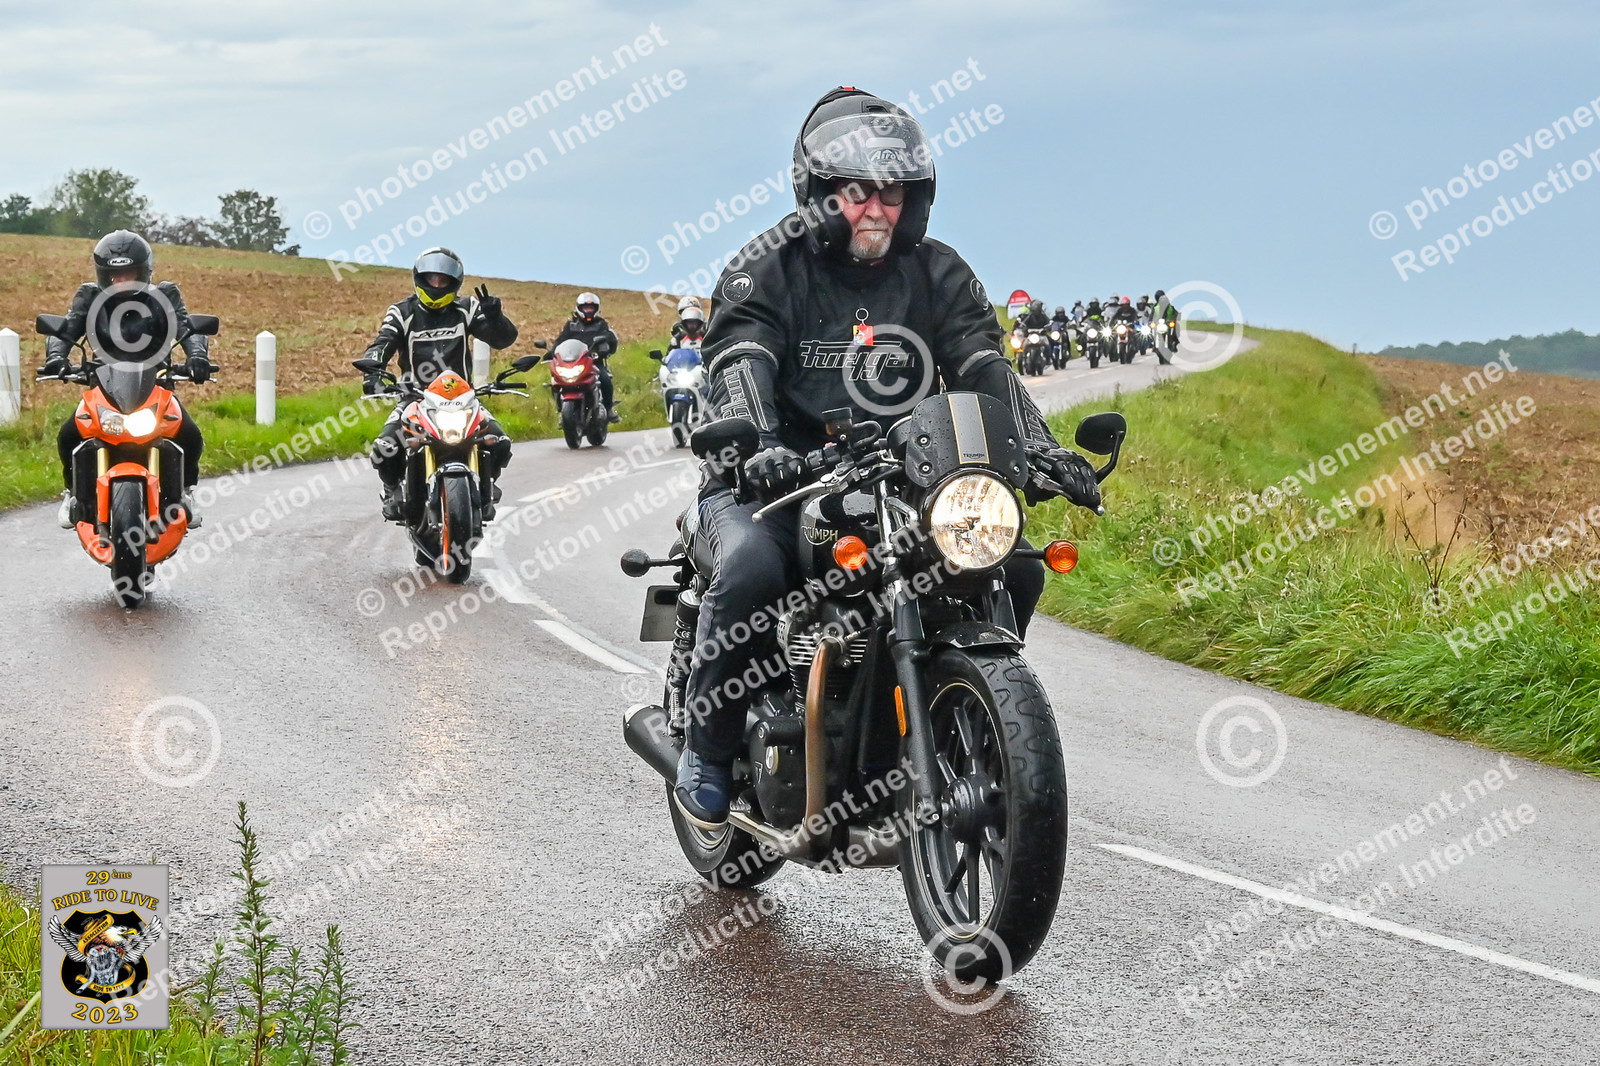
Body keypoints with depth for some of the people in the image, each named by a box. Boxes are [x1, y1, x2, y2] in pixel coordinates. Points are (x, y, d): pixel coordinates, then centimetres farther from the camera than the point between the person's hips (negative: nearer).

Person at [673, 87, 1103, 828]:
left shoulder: (937, 273, 10)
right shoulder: (769, 267, -3)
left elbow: (985, 366, -1)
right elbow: (738, 366, -19)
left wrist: (1038, 446, -20)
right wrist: (758, 445, -40)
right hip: (776, 484, -4)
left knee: (1015, 566, -14)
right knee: (752, 571, -35)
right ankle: (706, 750, -16)